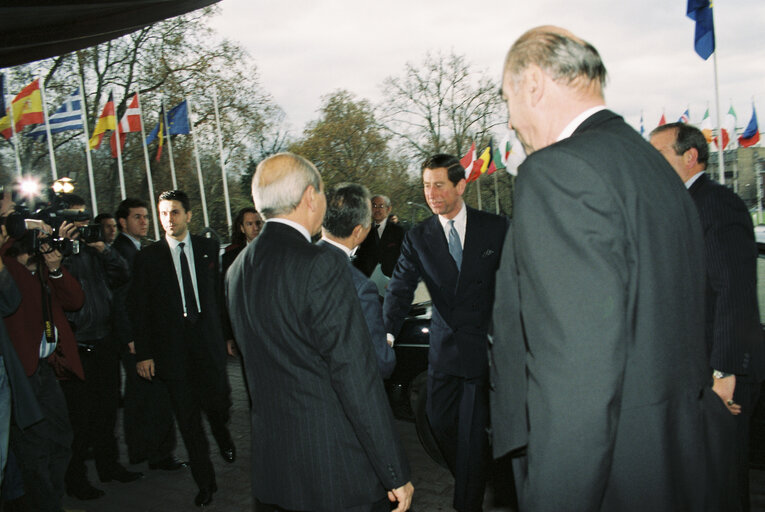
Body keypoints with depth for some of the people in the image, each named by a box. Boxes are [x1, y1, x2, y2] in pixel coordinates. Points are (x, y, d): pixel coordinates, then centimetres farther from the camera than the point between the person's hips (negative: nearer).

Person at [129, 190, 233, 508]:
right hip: (173, 348, 0)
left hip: (208, 341, 0)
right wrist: (144, 353, -2)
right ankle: (205, 483, 22)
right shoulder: (147, 257, 2)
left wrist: (228, 334, 4)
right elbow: (138, 308, 2)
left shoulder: (208, 249, 6)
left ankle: (221, 433, 38)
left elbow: (221, 293, 8)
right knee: (188, 420, 6)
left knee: (219, 404, -2)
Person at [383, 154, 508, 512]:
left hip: (485, 344, -3)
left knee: (473, 432, 1)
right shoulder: (418, 237, 0)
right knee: (439, 421, 13)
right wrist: (388, 332, -25)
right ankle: (471, 479, 40)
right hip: (443, 346, 3)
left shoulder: (494, 228, -3)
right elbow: (400, 288, -9)